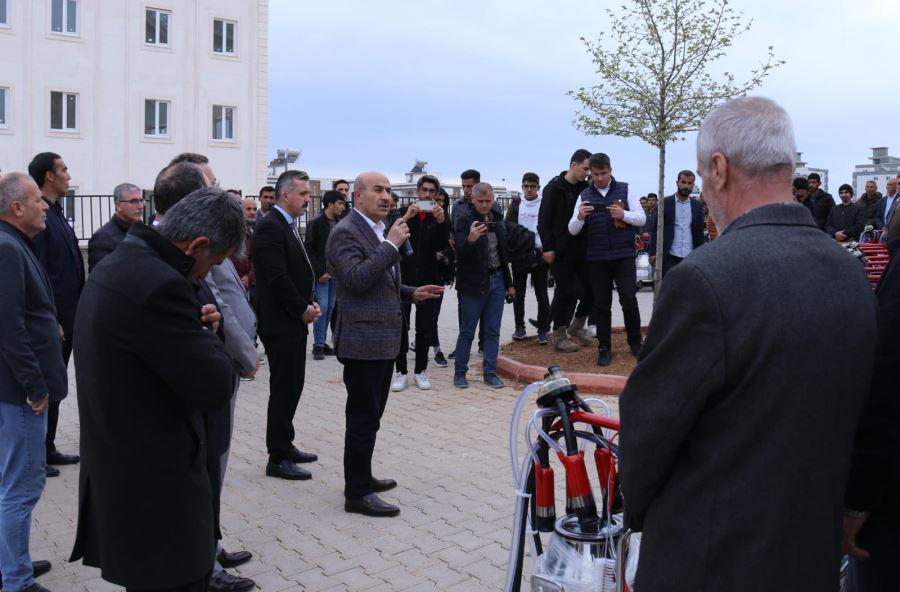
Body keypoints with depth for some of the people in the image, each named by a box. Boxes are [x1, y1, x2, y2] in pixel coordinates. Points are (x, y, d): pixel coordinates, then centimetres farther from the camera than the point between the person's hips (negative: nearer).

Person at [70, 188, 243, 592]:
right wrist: (205, 332, -6)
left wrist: (193, 327, 5)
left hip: (120, 472, 10)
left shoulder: (118, 264, 7)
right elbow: (214, 388, -23)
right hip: (155, 485, -10)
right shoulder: (158, 284, -25)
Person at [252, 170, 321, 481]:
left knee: (291, 388, 15)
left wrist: (311, 303, 3)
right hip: (280, 324, -9)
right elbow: (277, 278, -22)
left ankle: (285, 445, 27)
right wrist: (303, 309, -13)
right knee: (284, 390, -2)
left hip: (294, 322, 9)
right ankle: (277, 459, 7)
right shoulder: (270, 228, -16)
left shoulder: (288, 226, 15)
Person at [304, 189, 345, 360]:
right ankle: (318, 345, -2)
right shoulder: (315, 224, -7)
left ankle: (322, 342, 15)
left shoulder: (340, 224, 10)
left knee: (330, 308, 7)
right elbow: (309, 250, -8)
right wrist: (319, 272, -13)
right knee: (322, 306, -9)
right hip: (321, 273, -6)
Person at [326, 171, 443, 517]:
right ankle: (356, 493, 6)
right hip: (362, 340, -10)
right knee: (363, 417, -4)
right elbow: (357, 279, -26)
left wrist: (411, 293, 13)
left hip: (382, 339, 10)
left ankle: (362, 477, 31)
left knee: (370, 414, 18)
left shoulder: (380, 230, 17)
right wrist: (391, 245, -23)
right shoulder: (346, 232, -13)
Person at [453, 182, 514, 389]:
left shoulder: (497, 222, 11)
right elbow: (460, 252, -22)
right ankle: (460, 372, 13)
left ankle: (490, 372, 15)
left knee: (493, 331, 8)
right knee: (467, 331, 2)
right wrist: (470, 240, -44)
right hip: (473, 284, -5)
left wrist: (509, 283, 19)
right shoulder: (464, 222, -7)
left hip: (496, 281, 5)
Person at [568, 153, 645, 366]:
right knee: (601, 304, 4)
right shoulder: (585, 196, 6)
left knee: (629, 299, -4)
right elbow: (573, 230, 1)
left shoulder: (624, 190, 4)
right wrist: (580, 217, -21)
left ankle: (635, 342, 15)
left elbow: (642, 218, 2)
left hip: (624, 255, -1)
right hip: (597, 258, 1)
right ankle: (604, 348, 13)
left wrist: (624, 214, -18)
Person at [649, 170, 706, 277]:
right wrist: (653, 253, -7)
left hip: (691, 257, 3)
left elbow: (699, 231, 12)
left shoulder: (698, 205, 10)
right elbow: (655, 229, 0)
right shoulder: (665, 203, 1)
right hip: (670, 256, -3)